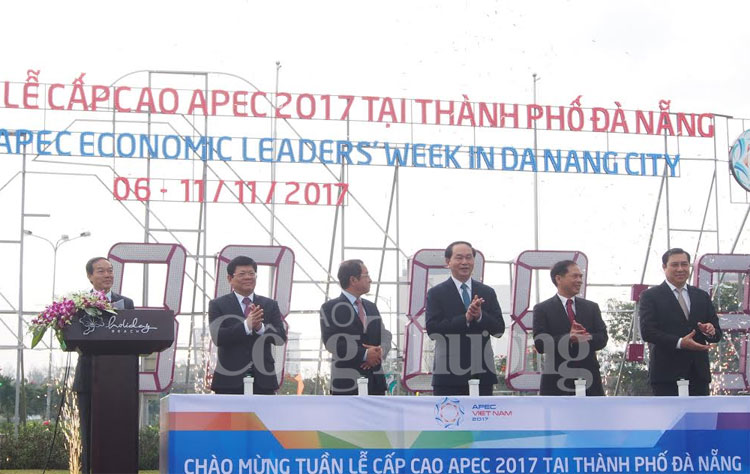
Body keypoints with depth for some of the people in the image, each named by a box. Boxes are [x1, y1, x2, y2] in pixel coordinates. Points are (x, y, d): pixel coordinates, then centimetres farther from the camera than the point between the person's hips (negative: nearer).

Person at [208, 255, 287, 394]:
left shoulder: (270, 305, 11)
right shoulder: (218, 305, 3)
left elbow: (281, 337, 1)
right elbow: (218, 337, -11)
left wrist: (260, 327, -19)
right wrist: (246, 325, -24)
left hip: (263, 381, 2)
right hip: (230, 382, -2)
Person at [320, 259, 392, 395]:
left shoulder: (371, 307, 19)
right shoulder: (330, 308, -3)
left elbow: (385, 335, 14)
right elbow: (331, 341, -14)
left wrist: (380, 351, -10)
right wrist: (364, 354, -18)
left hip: (375, 381, 7)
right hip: (347, 383, -7)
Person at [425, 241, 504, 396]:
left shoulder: (487, 293, 11)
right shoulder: (436, 293, 2)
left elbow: (499, 329, 5)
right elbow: (432, 329, -10)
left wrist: (480, 315, -14)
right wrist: (465, 318, -20)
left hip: (481, 373, 3)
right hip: (449, 374, -3)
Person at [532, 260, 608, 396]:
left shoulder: (591, 307, 14)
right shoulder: (543, 309, 2)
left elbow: (602, 339, 6)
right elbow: (540, 344, -8)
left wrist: (587, 337, -18)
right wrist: (568, 338, -25)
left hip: (588, 379, 3)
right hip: (557, 382, -3)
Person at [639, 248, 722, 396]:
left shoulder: (702, 296, 17)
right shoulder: (650, 296, 2)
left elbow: (717, 334, 15)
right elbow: (647, 332, -10)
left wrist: (711, 332, -11)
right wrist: (679, 342, -22)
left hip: (698, 373, 5)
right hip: (666, 374, -5)